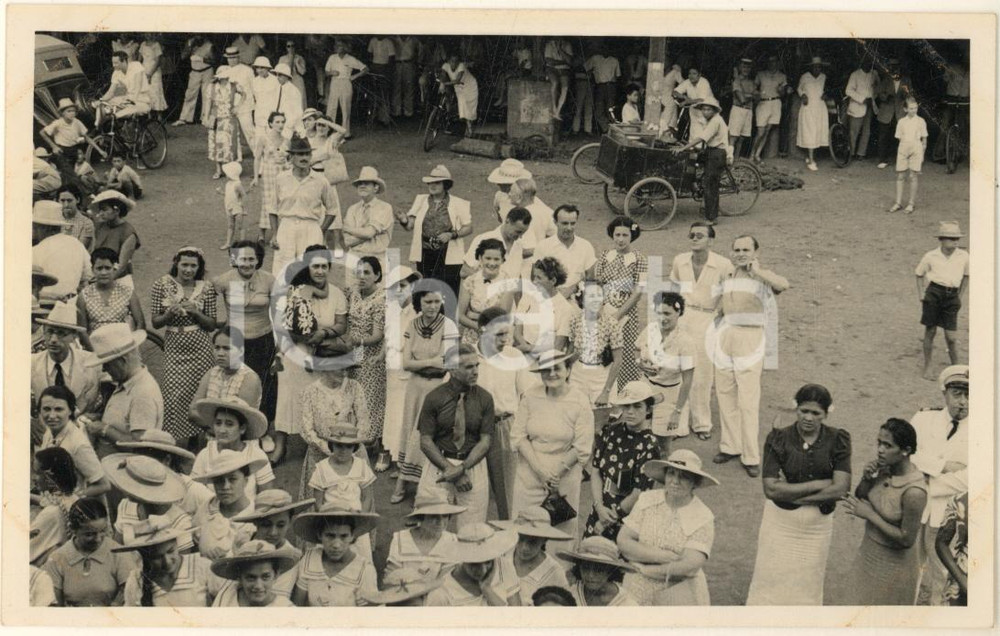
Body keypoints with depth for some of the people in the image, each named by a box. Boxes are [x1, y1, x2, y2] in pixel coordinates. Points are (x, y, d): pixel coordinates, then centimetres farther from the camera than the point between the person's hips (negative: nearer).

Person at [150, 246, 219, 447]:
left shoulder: (207, 288, 1)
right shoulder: (162, 285, 0)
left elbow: (212, 325, 2)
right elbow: (155, 323, 2)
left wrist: (196, 313, -14)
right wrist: (169, 314, -17)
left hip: (200, 348, 0)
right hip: (174, 348, 0)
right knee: (174, 395, -7)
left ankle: (196, 440, 15)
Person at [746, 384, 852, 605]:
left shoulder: (837, 441, -9)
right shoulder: (778, 439, -13)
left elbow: (840, 489, -18)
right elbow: (771, 489, -20)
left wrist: (792, 493, -20)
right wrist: (819, 484, -21)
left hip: (817, 524, 1)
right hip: (780, 521, -1)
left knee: (807, 585, 16)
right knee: (771, 579, 8)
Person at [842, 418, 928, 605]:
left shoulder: (914, 491, -31)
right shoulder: (885, 469, -11)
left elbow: (906, 539, -25)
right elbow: (860, 498, 2)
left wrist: (870, 514, -23)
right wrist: (866, 479, -18)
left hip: (894, 563, -7)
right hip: (869, 554, 7)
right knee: (863, 603, 23)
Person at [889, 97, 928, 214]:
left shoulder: (921, 121, 1)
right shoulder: (901, 122, 7)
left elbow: (924, 139, 6)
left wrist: (922, 154, 3)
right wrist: (904, 147, 1)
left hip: (916, 148, -2)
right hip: (903, 148, 2)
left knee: (913, 177, -1)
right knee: (900, 176, 2)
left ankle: (911, 204, 6)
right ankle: (898, 203, 9)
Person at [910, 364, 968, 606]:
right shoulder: (923, 419, -1)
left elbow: (967, 478, -17)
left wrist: (928, 486, -17)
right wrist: (942, 466, -22)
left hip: (949, 515, -2)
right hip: (914, 507, 2)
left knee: (939, 572, 13)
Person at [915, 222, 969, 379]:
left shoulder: (963, 256, 2)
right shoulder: (931, 256, -1)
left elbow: (966, 276, 18)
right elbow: (920, 274, 14)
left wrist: (961, 297, 13)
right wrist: (920, 294, 5)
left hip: (952, 296, 1)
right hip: (933, 293, -1)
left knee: (951, 336, -2)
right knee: (930, 331, 5)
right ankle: (927, 368, 18)